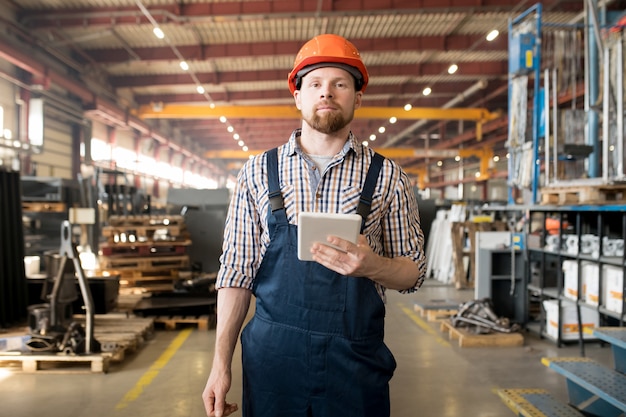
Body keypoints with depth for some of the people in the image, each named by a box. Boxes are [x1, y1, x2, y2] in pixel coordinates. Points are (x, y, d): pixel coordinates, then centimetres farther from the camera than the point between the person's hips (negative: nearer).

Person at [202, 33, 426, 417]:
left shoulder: (387, 177, 0)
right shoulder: (257, 173, 2)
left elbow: (414, 273, 2)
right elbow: (238, 271, 2)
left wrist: (371, 265, -20)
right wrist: (221, 363, -3)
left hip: (356, 361, 0)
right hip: (271, 356, 1)